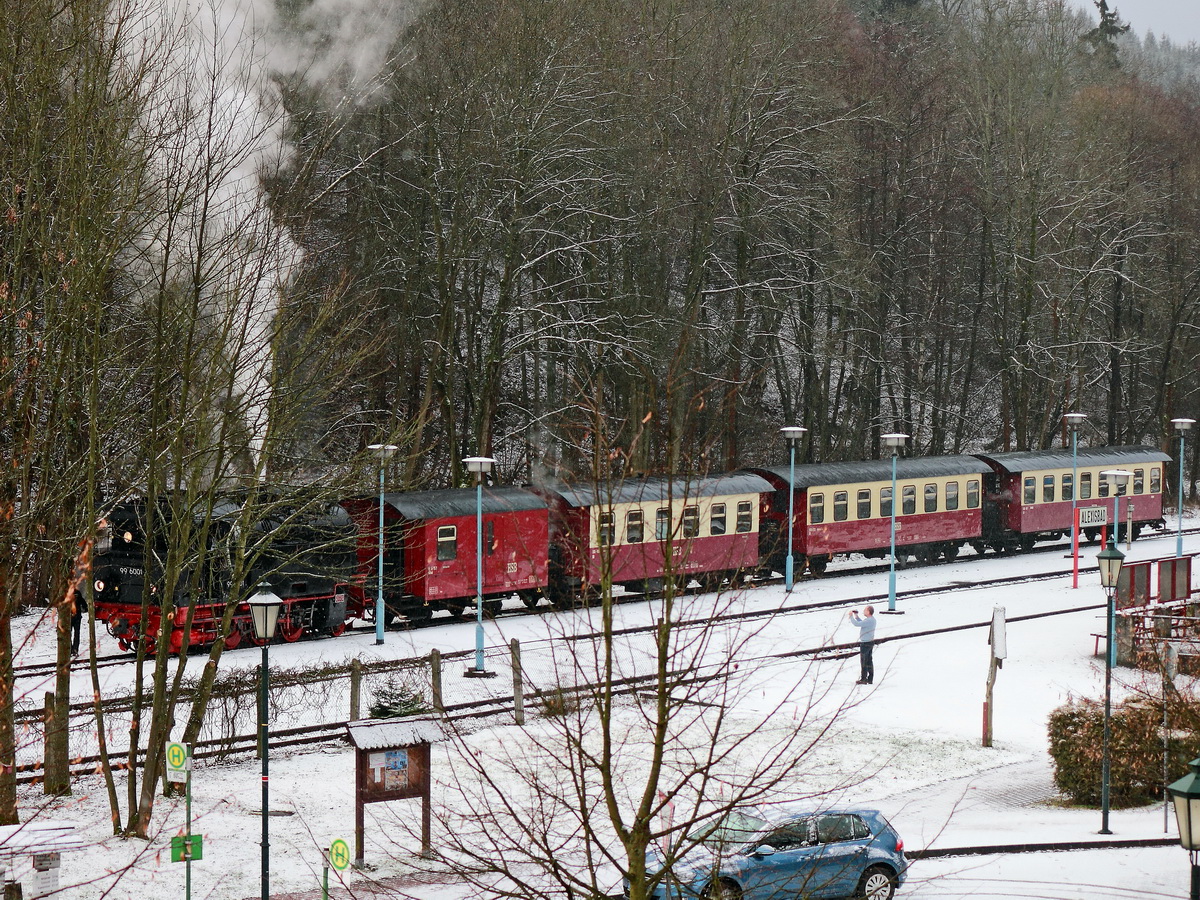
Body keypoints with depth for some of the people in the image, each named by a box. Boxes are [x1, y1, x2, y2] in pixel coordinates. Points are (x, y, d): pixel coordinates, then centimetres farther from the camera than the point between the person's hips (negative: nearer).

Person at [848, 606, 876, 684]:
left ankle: (864, 679, 3)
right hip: (870, 642, 10)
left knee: (863, 661, -2)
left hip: (865, 643, -10)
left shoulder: (868, 621, -23)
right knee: (869, 661, 13)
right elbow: (861, 623, 22)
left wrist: (851, 616, -16)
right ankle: (870, 679, 16)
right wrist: (856, 616, 15)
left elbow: (856, 624, -27)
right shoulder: (872, 619, 8)